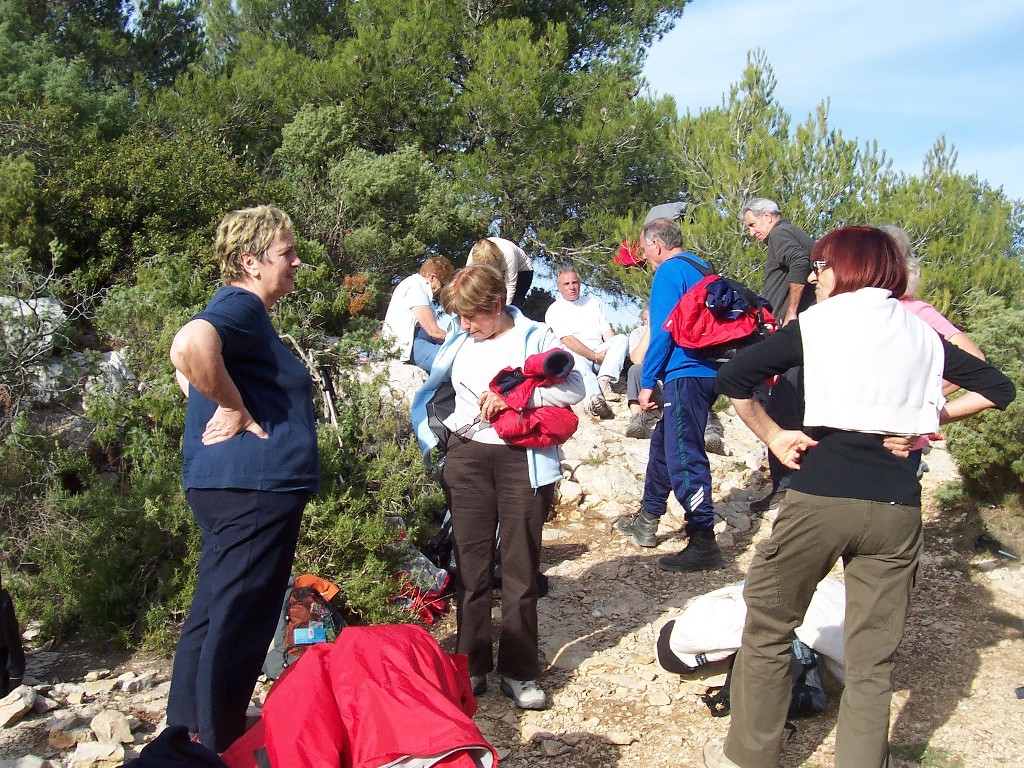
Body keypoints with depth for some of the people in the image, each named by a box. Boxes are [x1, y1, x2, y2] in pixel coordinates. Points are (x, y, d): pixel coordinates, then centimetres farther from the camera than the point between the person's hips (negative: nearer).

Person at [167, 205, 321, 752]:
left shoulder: (244, 312, 18)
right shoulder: (240, 307, -14)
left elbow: (184, 361, 33)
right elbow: (190, 346, -36)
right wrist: (239, 413, -23)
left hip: (232, 486, 11)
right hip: (254, 486, -11)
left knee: (214, 612, 18)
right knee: (240, 621, -1)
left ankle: (189, 729, 31)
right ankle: (220, 748, 11)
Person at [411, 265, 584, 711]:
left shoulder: (535, 337, -1)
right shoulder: (458, 343, 10)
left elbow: (573, 388, -10)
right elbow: (427, 395, 21)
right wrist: (434, 438, 7)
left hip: (521, 460, -3)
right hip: (467, 459, 3)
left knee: (521, 567, 3)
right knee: (471, 566, 7)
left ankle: (519, 671, 14)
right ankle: (471, 666, 18)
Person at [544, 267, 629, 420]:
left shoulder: (593, 302, 24)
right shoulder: (555, 310, 7)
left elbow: (607, 331, 17)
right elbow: (568, 340, -6)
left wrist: (612, 352, -5)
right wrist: (596, 356, -14)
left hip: (600, 353, 6)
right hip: (576, 356, -6)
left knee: (622, 338, -20)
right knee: (579, 365, -39)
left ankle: (604, 380, -34)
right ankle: (594, 399, -70)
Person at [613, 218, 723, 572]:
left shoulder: (669, 271, -8)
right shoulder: (701, 268, 19)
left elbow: (662, 332, -15)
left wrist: (647, 382, -9)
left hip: (685, 376, -10)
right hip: (706, 372, 10)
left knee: (683, 456, -9)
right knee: (664, 443, 20)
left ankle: (704, 543, -8)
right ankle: (646, 521, 32)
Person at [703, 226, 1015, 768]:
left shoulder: (817, 323, 0)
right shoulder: (922, 334, 11)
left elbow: (731, 379, -7)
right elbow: (997, 389, 15)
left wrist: (773, 436, 3)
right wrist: (931, 418, 13)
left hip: (820, 497, -3)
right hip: (897, 506, 3)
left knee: (768, 629, 14)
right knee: (872, 662, 10)